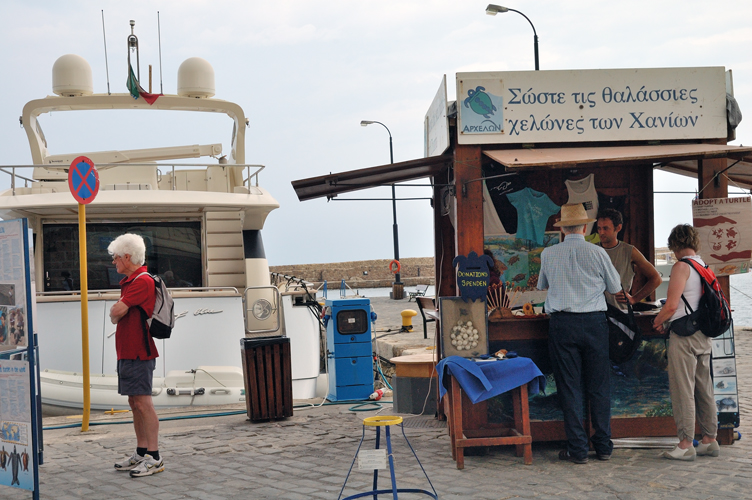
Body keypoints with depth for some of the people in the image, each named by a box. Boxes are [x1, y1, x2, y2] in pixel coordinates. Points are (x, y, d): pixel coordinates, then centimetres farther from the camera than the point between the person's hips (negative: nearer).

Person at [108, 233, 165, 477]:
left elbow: (116, 312, -19)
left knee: (143, 403, -9)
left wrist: (116, 311, 1)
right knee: (134, 403, 13)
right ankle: (141, 453, 20)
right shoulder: (130, 281, 19)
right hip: (127, 352, 10)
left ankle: (154, 458, -7)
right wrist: (118, 313, 0)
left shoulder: (142, 281, -15)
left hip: (138, 352, -10)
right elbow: (117, 315, 20)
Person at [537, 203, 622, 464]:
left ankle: (577, 449, 5)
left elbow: (542, 285, 18)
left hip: (562, 323, 0)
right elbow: (615, 287, 10)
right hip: (594, 322, 0)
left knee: (569, 386, 4)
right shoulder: (597, 253, -2)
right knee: (598, 386, 9)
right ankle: (603, 446, 14)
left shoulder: (549, 254, 1)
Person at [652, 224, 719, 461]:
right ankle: (709, 440, 18)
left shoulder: (682, 266, -11)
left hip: (684, 335, -8)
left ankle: (685, 444, -3)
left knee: (683, 390, -4)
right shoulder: (705, 267, 12)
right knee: (704, 390, 12)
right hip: (703, 333, 8)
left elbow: (671, 305, -17)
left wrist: (658, 321, 2)